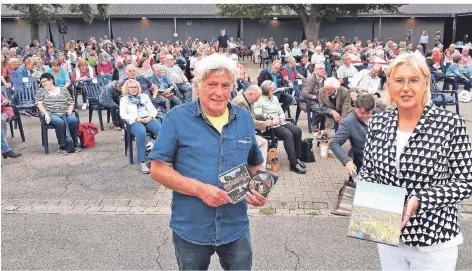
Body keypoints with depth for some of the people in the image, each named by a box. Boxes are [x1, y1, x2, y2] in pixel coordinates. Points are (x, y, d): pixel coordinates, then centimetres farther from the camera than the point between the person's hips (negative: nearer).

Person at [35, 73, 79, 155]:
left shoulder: (63, 90, 19)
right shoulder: (41, 91, 15)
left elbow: (71, 103, 18)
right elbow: (39, 104, 2)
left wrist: (70, 110, -3)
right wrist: (46, 114, -14)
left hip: (65, 114, 2)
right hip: (51, 115, -2)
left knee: (74, 120, -31)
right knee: (59, 122, -36)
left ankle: (75, 144, -20)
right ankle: (62, 147, -28)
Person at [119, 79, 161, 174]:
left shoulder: (145, 96, 26)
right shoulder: (124, 99, 18)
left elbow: (154, 110, 19)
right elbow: (123, 115, 3)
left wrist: (150, 117, -5)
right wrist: (137, 119, -12)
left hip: (149, 119, 3)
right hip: (135, 122, -3)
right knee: (141, 133, -40)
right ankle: (142, 162, -36)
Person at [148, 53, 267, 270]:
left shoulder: (244, 119, 2)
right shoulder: (177, 118, -9)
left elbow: (255, 165, 13)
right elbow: (158, 169, -10)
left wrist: (258, 188, -8)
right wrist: (199, 189, -22)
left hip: (236, 229, 3)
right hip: (190, 231, -2)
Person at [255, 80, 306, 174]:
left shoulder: (274, 98, 20)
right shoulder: (259, 100, -4)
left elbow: (281, 112, 20)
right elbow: (258, 115, -14)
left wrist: (281, 119, -2)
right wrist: (272, 120, -19)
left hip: (280, 122, 8)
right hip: (269, 126, -8)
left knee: (298, 131, -16)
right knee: (288, 134, -30)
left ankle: (297, 158, -8)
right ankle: (294, 164, -30)